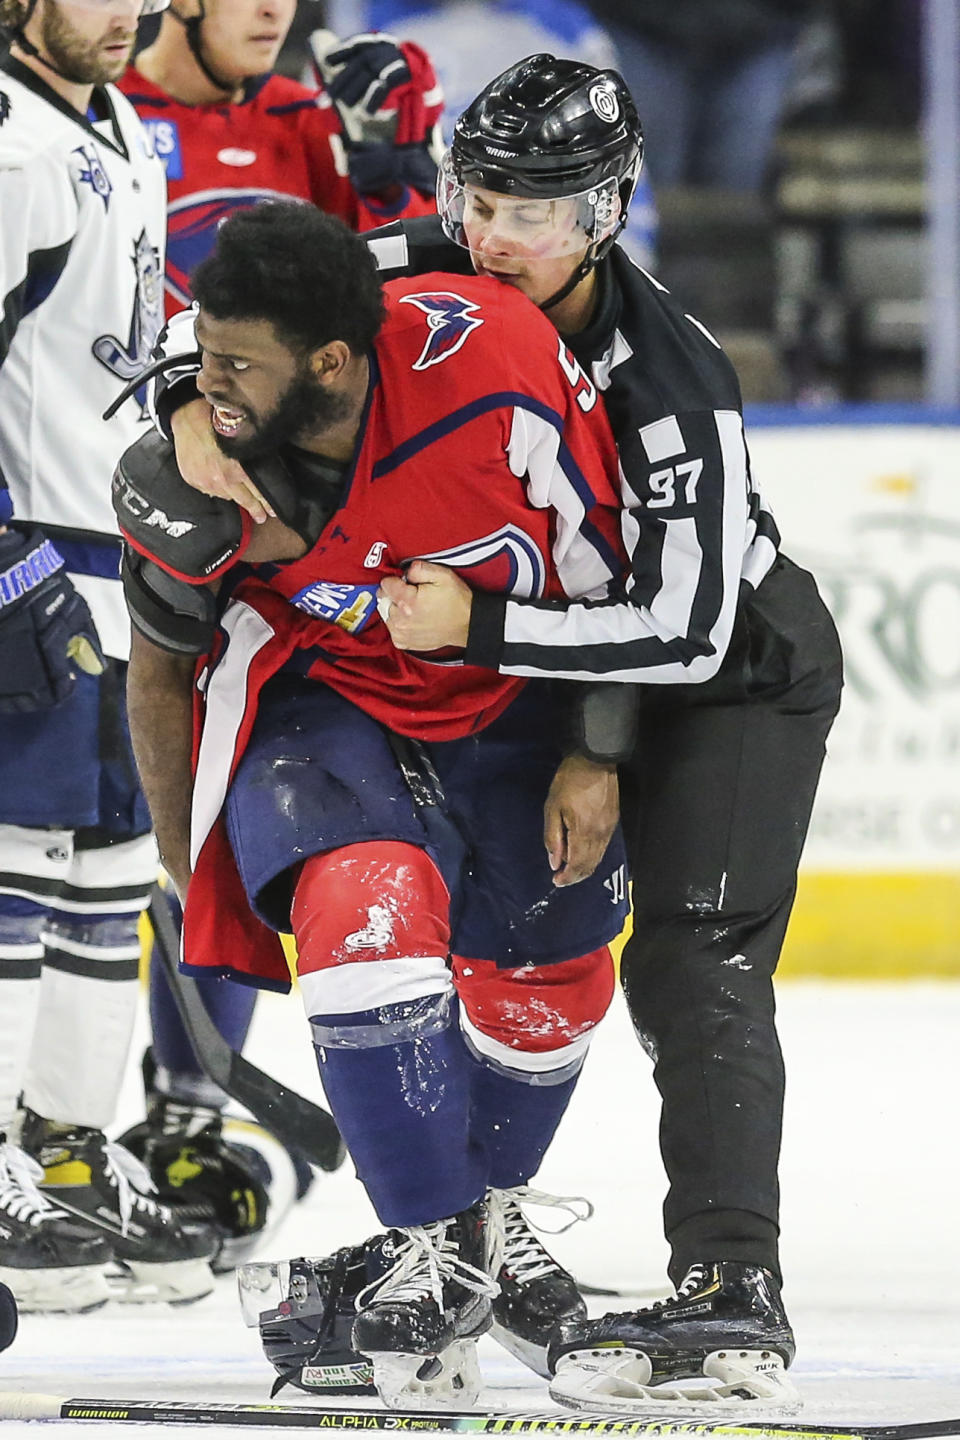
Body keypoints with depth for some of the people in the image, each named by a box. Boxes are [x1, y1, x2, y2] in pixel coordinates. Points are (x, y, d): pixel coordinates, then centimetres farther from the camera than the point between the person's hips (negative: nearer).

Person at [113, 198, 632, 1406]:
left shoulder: (492, 358, -32)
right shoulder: (196, 469, -25)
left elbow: (608, 565, -14)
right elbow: (159, 671, -3)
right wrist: (187, 865, 5)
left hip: (516, 703, 1)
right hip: (321, 706, -1)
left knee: (547, 984, 12)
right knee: (366, 908, -28)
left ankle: (483, 1208, 42)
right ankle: (435, 1252, -18)